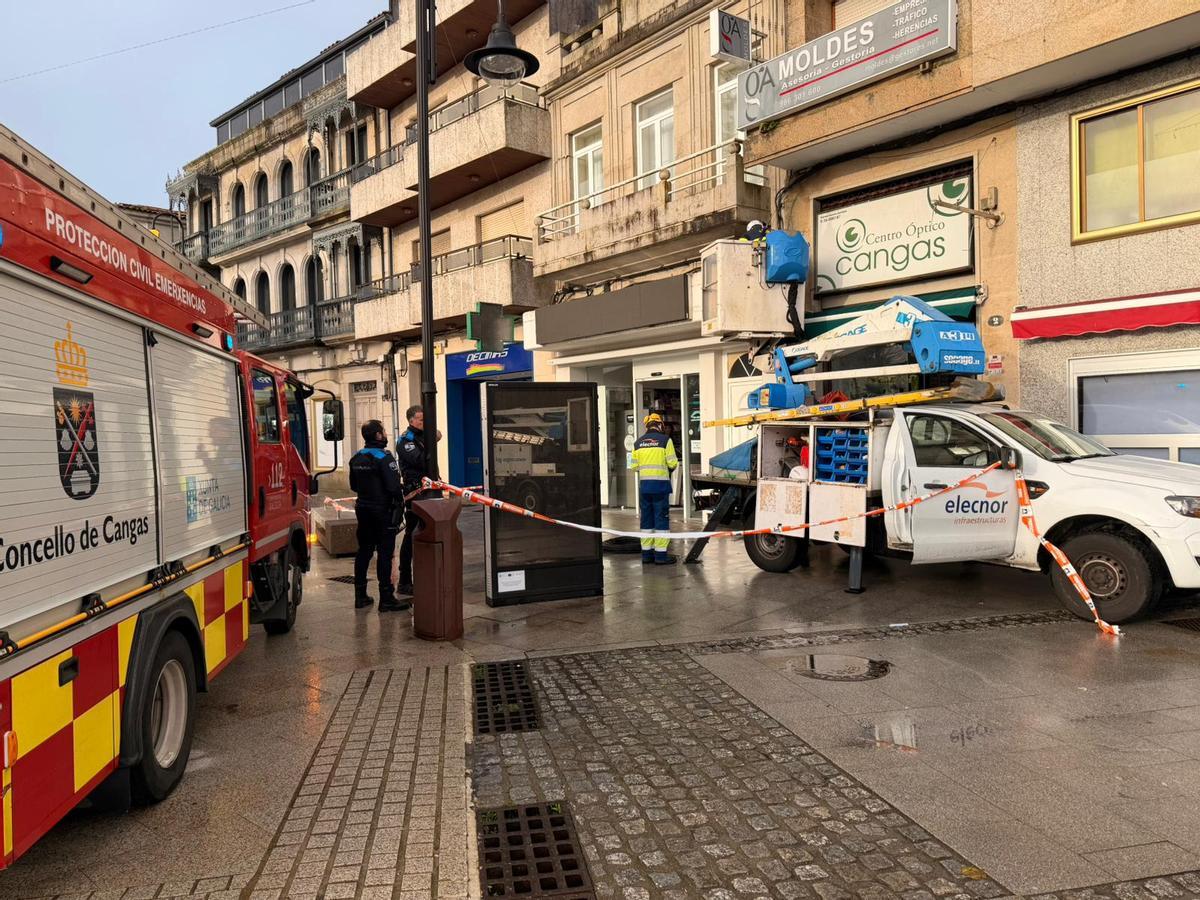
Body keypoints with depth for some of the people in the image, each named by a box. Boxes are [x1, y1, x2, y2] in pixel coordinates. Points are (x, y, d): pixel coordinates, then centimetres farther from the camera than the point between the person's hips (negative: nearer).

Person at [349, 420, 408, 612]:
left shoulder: (356, 458, 8)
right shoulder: (384, 457, -16)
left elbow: (353, 486, 15)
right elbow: (394, 487, -21)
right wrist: (400, 502, -5)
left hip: (363, 509, 7)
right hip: (383, 510, -7)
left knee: (364, 551, 14)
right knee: (385, 553, -3)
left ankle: (360, 596, 21)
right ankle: (386, 599, -1)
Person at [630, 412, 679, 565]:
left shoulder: (638, 443, 9)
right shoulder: (665, 440, -4)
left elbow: (634, 466, 7)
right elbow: (673, 463, -7)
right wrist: (671, 468, 15)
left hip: (644, 484, 5)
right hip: (660, 484, -4)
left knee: (646, 518, 11)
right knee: (662, 518, 0)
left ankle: (646, 553, 15)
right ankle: (661, 554, 0)